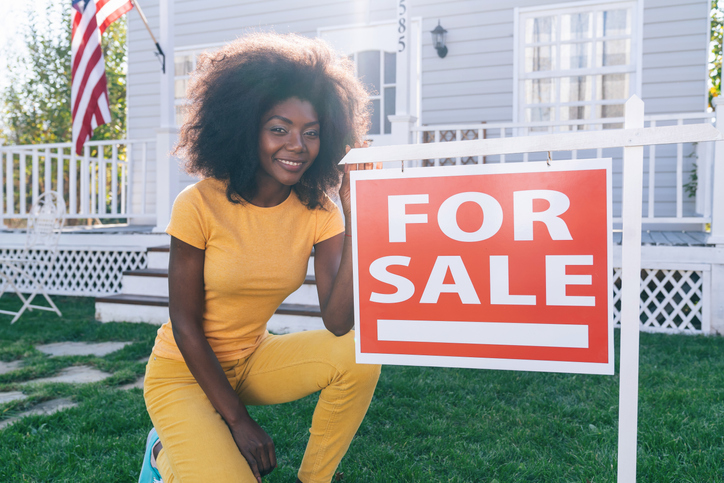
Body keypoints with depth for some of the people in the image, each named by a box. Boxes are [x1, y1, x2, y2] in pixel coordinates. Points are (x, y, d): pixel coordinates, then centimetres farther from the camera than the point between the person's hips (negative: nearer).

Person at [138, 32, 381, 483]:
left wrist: (355, 217, -27)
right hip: (185, 371, -3)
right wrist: (237, 418, -15)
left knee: (359, 355, -21)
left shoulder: (319, 213, -10)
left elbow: (340, 323, -21)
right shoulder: (200, 205, -19)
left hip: (253, 359, 4)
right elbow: (186, 327, -14)